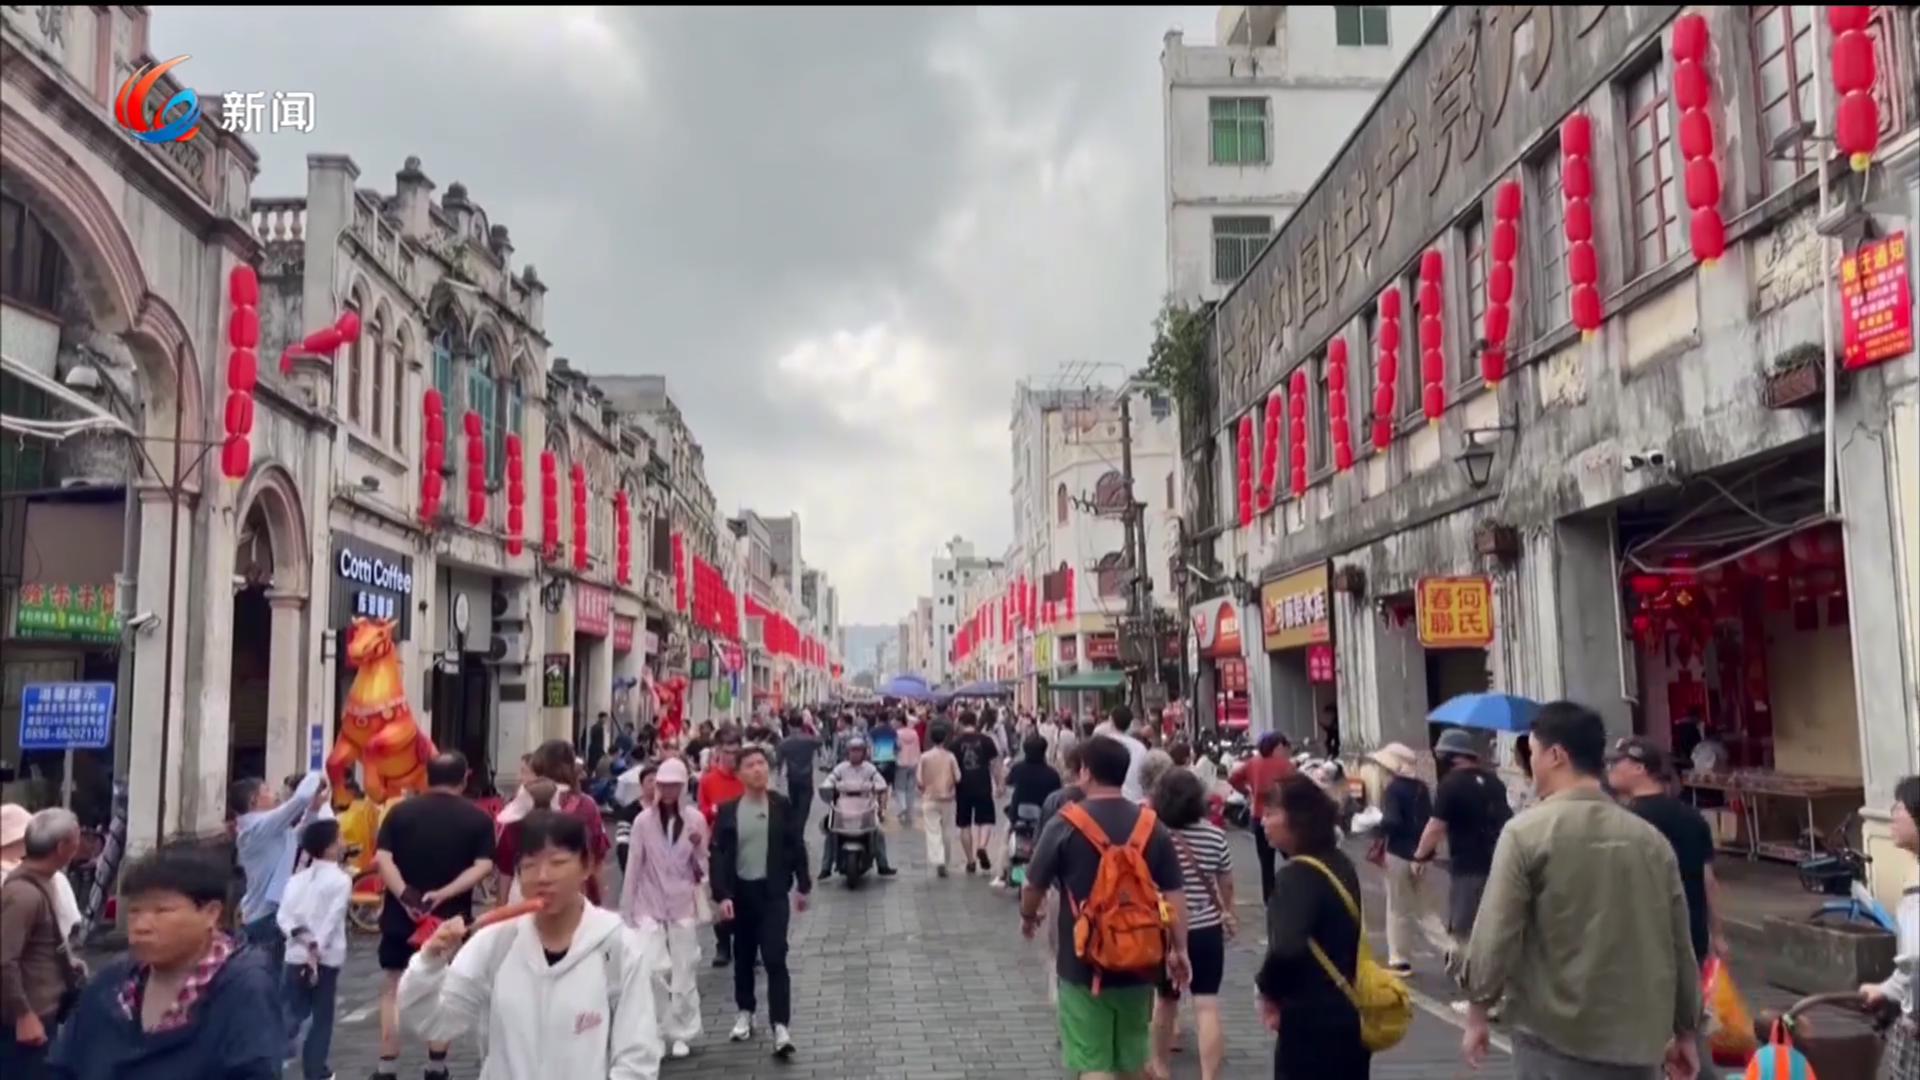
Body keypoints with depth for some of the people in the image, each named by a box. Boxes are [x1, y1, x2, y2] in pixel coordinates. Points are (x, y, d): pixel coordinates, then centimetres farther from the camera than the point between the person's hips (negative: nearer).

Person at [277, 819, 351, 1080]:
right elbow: (331, 920, -16)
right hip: (326, 958, -4)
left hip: (296, 956, 4)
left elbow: (283, 915, -4)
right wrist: (315, 948, -15)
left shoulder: (298, 876, 7)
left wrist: (300, 937, -14)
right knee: (322, 1016, 7)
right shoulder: (342, 879, -8)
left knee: (293, 1012, 14)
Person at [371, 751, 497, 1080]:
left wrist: (405, 896, -15)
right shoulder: (478, 818, -2)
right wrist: (443, 894, -16)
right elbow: (483, 866, -12)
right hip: (450, 918, -1)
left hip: (401, 915, 1)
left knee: (393, 990, 13)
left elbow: (382, 858, -9)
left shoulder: (401, 810, 1)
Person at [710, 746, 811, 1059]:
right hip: (741, 891, 2)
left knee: (775, 958, -8)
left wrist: (802, 886, 6)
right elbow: (719, 855, -5)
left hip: (773, 891, -2)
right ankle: (745, 1013, 33)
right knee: (743, 957, 15)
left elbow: (797, 846, 4)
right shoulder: (728, 811, -3)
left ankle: (780, 1026, -10)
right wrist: (722, 895, -14)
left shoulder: (782, 806, -3)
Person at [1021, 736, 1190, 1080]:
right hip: (1138, 962, 4)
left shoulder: (1066, 824, -11)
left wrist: (1028, 916, 18)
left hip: (1084, 964, -4)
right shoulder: (1152, 826, -1)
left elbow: (1034, 885, -2)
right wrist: (1179, 950, 8)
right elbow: (1173, 895, 0)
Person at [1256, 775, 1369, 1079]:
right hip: (1348, 1016, 9)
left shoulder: (1298, 875, -20)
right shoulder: (1338, 864, 8)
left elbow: (1286, 950, -34)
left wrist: (1268, 989, -13)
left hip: (1313, 1023, -9)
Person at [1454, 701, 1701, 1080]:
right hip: (1637, 1037, 5)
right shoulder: (1651, 839, 3)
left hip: (1555, 1038, -4)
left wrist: (1477, 1012, -1)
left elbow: (1495, 936, -13)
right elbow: (1679, 947, 9)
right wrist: (1686, 1031, 19)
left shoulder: (1527, 832, -11)